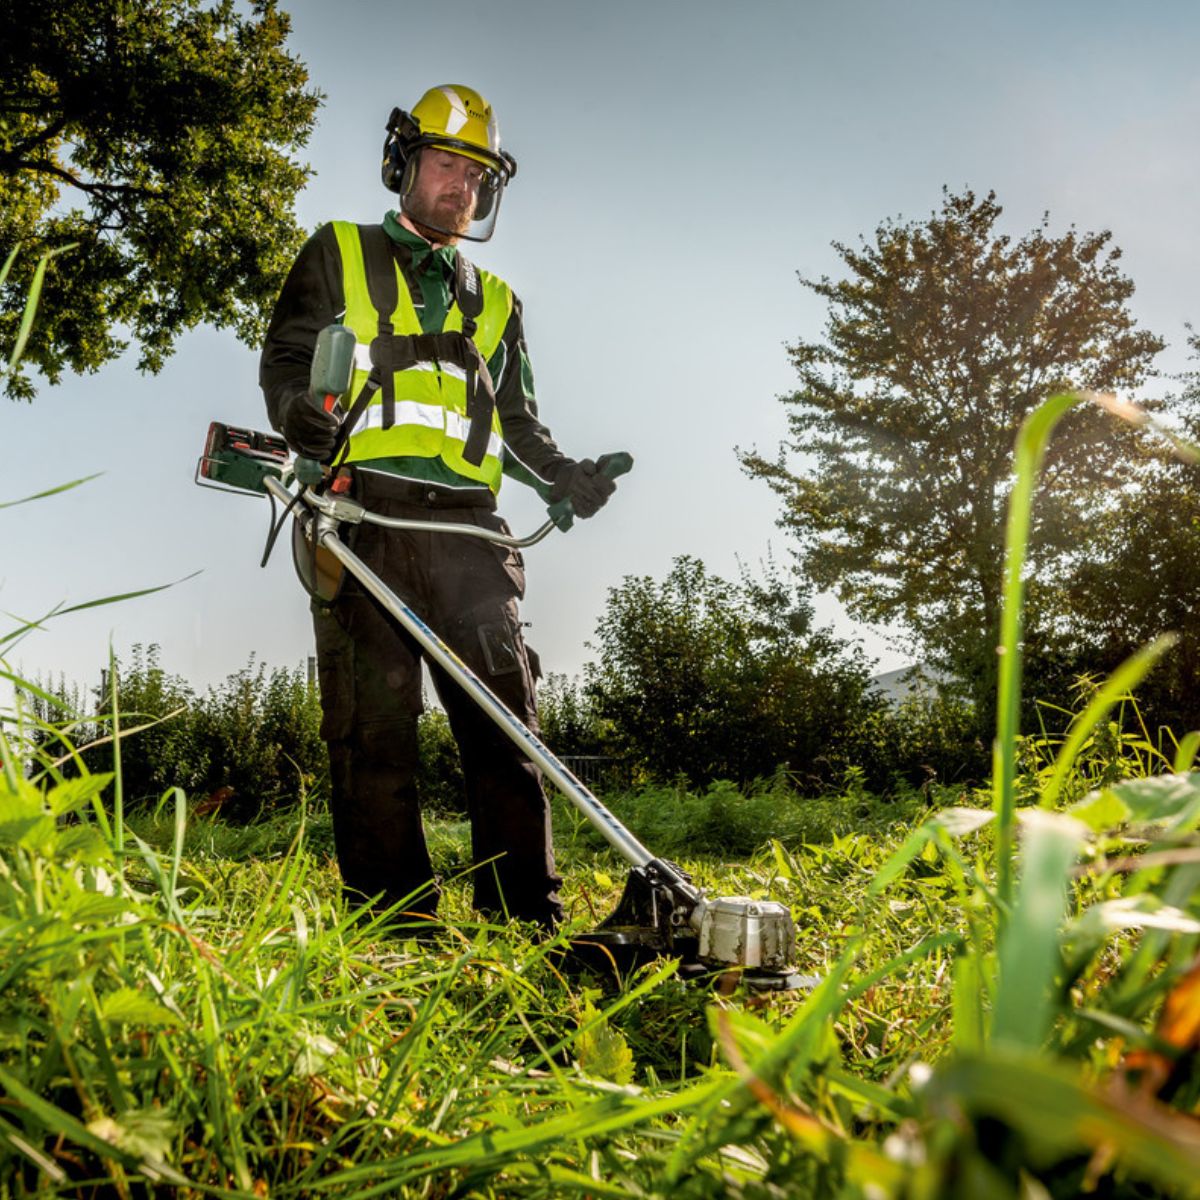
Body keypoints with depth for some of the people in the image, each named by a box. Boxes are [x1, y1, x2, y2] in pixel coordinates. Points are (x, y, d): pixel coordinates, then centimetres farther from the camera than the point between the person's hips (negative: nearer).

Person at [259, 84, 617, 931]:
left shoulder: (496, 301, 29)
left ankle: (527, 918, -3)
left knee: (504, 716, -6)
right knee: (373, 724, -7)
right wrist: (298, 410, -13)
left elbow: (517, 421, 25)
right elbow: (286, 358, 11)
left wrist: (563, 475, 5)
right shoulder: (338, 255, 21)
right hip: (364, 512, -3)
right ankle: (393, 921, -2)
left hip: (464, 523, 3)